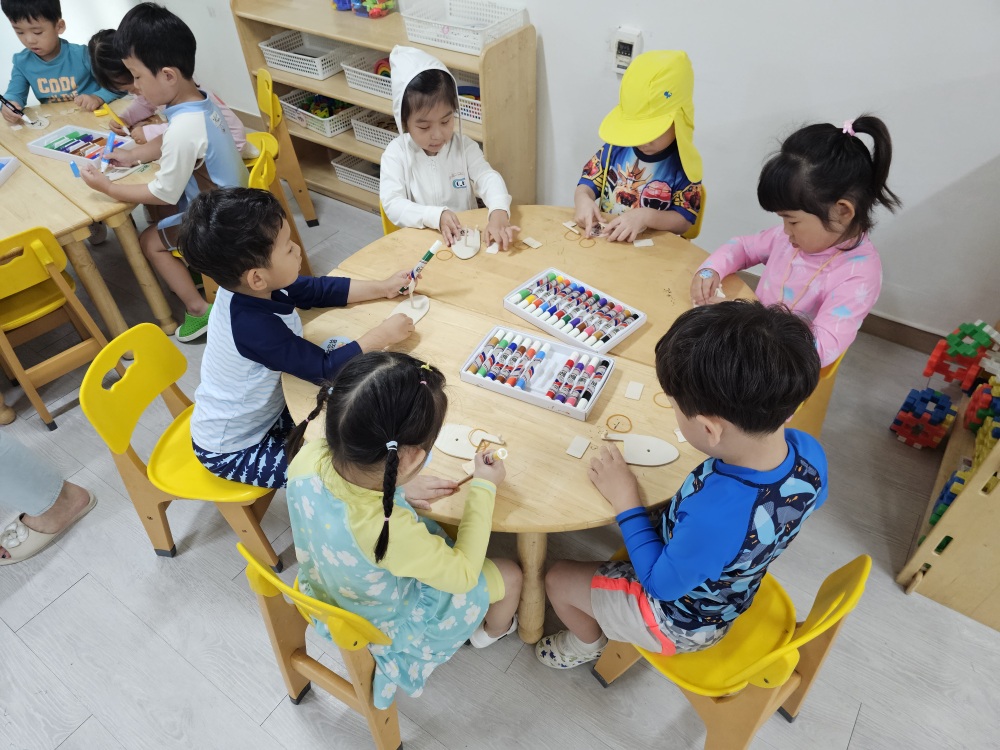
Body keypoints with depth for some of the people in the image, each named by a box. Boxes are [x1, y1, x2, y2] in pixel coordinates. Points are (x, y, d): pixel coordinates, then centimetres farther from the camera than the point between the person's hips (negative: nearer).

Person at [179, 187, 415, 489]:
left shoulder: (254, 288, -14)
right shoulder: (255, 327, -37)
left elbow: (320, 290, -1)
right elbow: (325, 369, -31)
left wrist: (382, 288, -6)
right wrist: (383, 335, -24)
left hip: (264, 411, 8)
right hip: (232, 451, -8)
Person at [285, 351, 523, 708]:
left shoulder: (307, 459, -30)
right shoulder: (393, 534, -46)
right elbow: (462, 575, -25)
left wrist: (398, 490, -11)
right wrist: (484, 487, -19)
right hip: (390, 620, -5)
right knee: (509, 575, 10)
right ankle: (493, 632, 46)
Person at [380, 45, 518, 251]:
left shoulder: (464, 146, 0)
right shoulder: (396, 154, -7)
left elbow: (488, 178, -12)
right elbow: (392, 204, -15)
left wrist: (499, 213, -34)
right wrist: (436, 216, -32)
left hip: (467, 236, 3)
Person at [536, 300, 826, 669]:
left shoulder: (714, 514, -47)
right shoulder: (809, 451, -25)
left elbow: (662, 583, -26)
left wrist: (626, 501, -19)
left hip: (681, 621, -6)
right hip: (732, 587, 7)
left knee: (558, 579, 11)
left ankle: (587, 644, 44)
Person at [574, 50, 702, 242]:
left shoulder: (683, 164, -7)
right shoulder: (615, 147, 2)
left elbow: (684, 221, -8)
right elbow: (589, 184, 6)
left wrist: (646, 216, -25)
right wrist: (583, 199, -18)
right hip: (602, 238, 3)